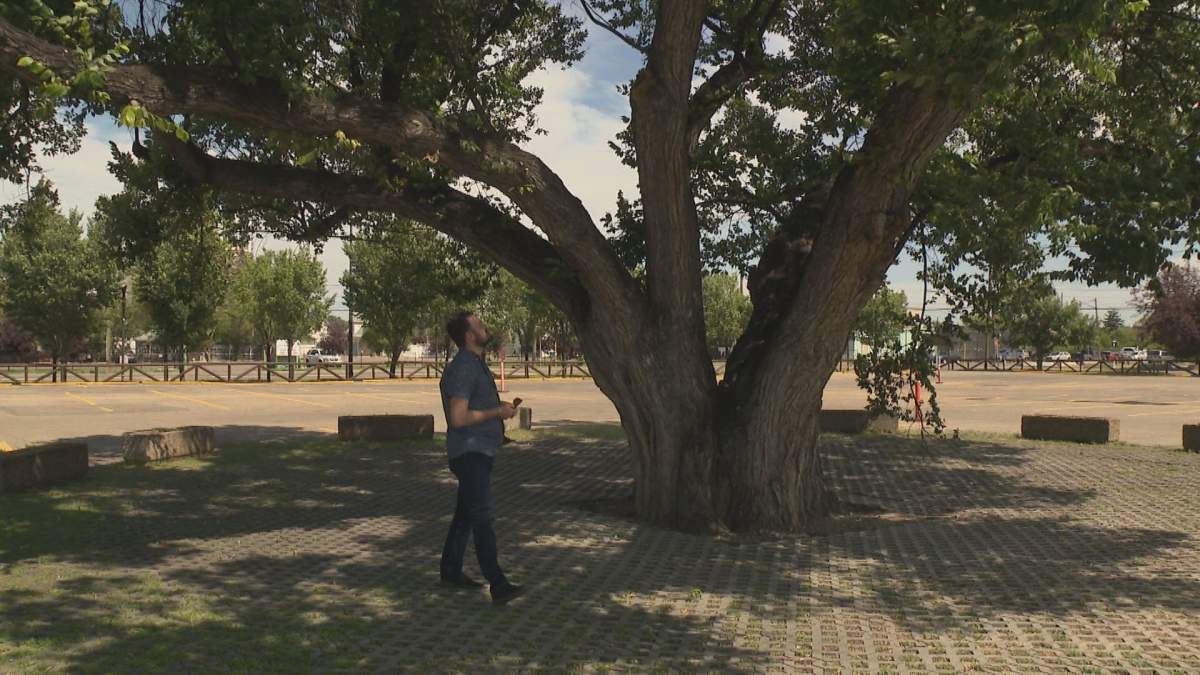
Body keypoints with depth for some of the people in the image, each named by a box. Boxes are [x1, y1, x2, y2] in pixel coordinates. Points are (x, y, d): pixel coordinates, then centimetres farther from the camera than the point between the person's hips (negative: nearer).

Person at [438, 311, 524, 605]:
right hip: (469, 453, -11)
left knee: (465, 513, 16)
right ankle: (498, 585, -17)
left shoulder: (476, 364, 15)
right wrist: (498, 412, -16)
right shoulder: (462, 368, -18)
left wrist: (501, 409, 12)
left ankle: (451, 572, 27)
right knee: (482, 515, -14)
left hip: (480, 451, 11)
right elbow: (459, 418, -24)